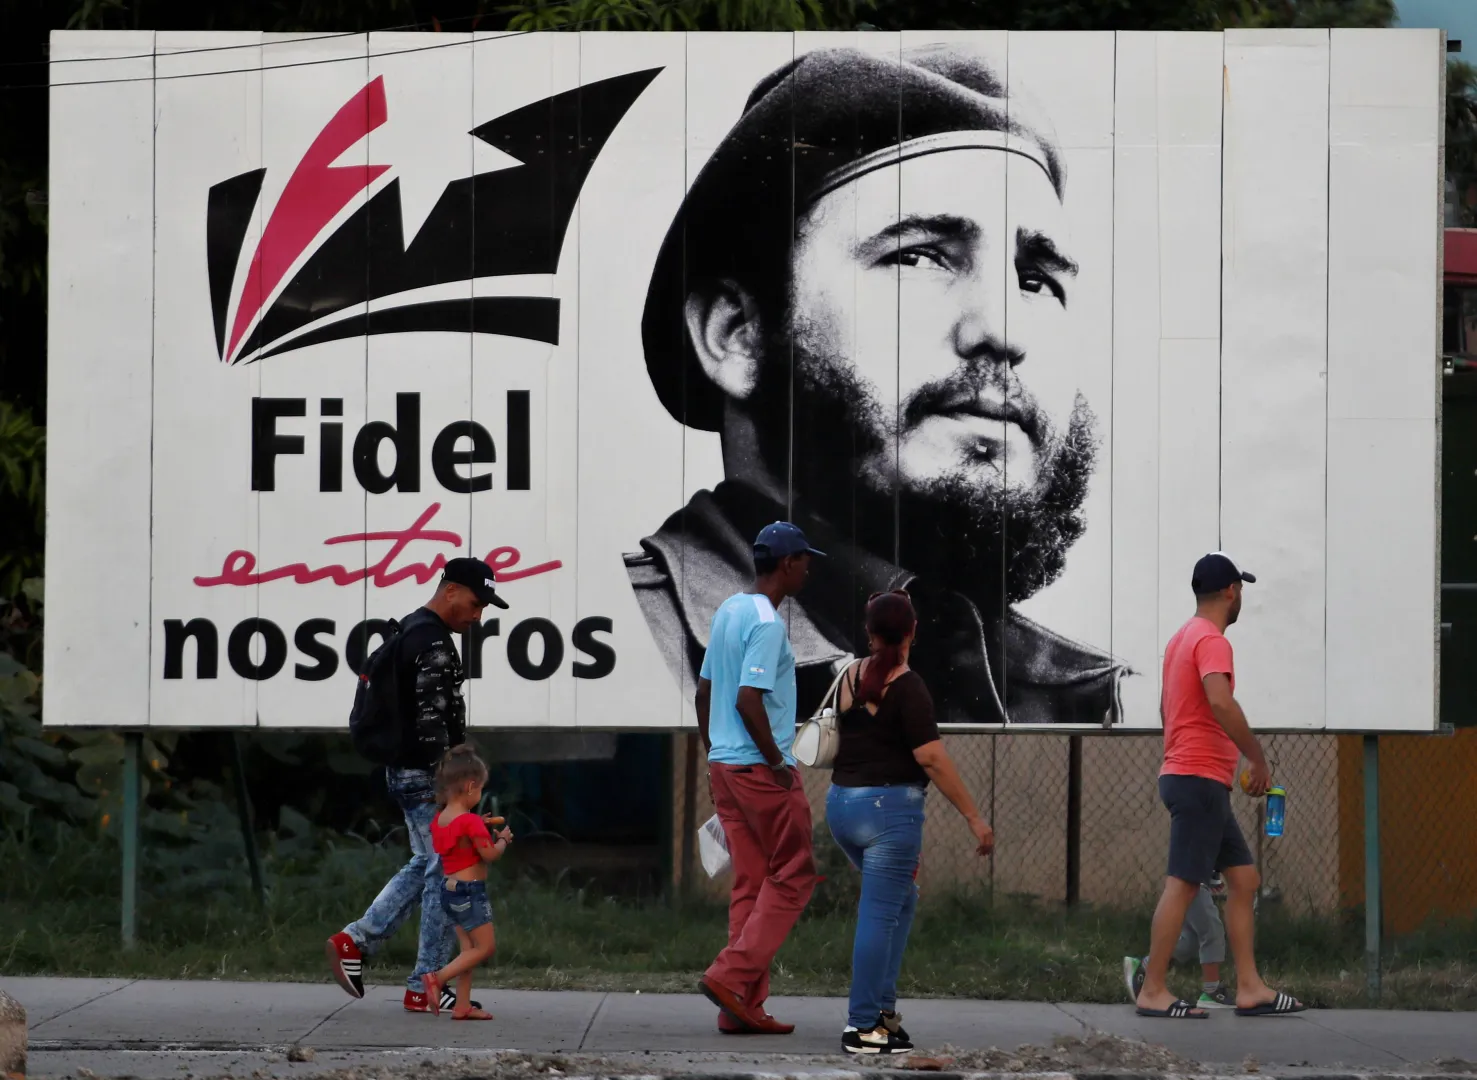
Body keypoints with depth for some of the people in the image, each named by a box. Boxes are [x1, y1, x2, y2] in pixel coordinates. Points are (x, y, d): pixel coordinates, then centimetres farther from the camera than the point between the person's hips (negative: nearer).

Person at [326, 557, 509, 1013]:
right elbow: (431, 720, -24)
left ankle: (355, 941, 16)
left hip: (404, 771, 10)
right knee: (446, 874, -4)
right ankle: (426, 988, 1)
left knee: (425, 865, 20)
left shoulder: (412, 631, 15)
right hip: (424, 775, -10)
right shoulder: (432, 642, -18)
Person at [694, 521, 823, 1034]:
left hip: (724, 765, 9)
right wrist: (777, 762, -15)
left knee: (751, 883, 9)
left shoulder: (727, 611, 13)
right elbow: (748, 699, -24)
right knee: (793, 876, 0)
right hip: (760, 768, -9)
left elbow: (704, 692, 18)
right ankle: (732, 976, -9)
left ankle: (743, 1008, 7)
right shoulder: (767, 623, -15)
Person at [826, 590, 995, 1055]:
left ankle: (881, 1003, 18)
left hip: (842, 804, 8)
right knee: (879, 916, -4)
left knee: (902, 898, 22)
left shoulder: (851, 678, 8)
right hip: (888, 806, -8)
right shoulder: (907, 686, -13)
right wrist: (974, 817, -13)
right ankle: (864, 1027, -3)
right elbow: (932, 758, -17)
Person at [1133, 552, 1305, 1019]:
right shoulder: (1211, 640, -13)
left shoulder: (1183, 638, 18)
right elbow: (1220, 702, -29)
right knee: (1182, 884, -9)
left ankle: (1250, 988, 6)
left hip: (1190, 777, 10)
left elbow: (1167, 706, 29)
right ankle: (1153, 992, -9)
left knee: (1243, 878, 9)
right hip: (1200, 779, -10)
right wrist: (1258, 758, -22)